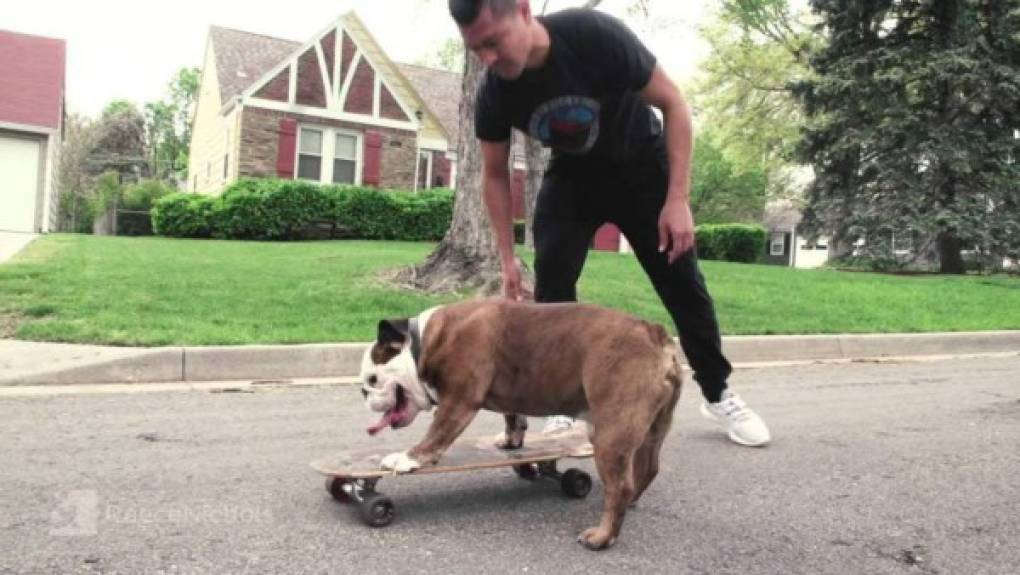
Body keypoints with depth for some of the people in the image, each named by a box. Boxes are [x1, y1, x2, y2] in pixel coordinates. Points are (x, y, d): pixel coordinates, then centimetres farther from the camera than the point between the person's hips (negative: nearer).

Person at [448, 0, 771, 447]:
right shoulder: (493, 97, -22)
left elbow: (672, 103, -22)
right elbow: (495, 174, -5)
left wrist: (678, 199, -26)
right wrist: (508, 258, -6)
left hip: (641, 165, -2)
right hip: (572, 176, 2)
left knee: (682, 283, -1)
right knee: (551, 285, -12)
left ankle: (717, 394, 17)